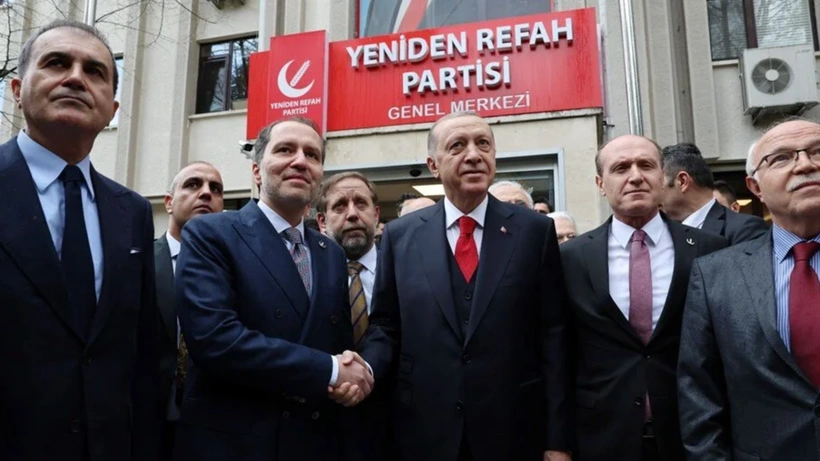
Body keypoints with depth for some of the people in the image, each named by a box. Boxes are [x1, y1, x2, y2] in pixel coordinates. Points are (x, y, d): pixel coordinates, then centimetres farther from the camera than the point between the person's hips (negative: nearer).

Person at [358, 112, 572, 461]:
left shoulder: (535, 230, -1)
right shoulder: (399, 235, 2)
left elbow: (553, 336, -2)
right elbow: (385, 326, 6)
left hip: (514, 432, 0)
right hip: (424, 433, 1)